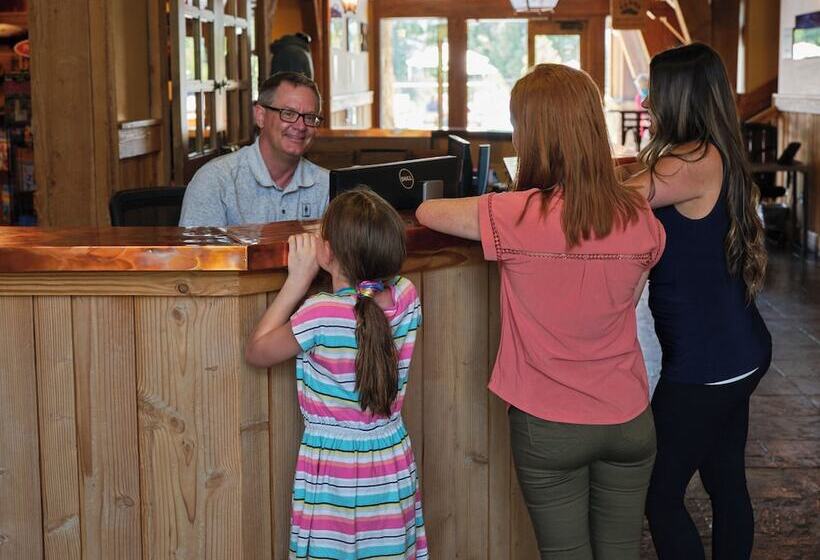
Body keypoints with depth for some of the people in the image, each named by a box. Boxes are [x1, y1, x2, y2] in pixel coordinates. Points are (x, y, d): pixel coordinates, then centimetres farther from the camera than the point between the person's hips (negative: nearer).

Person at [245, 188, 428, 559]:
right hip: (393, 474, 5)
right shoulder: (406, 298, -6)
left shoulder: (321, 315, -20)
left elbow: (256, 352, -3)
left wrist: (297, 281, -4)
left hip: (333, 480, -5)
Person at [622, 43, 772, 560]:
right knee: (726, 482, 18)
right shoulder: (716, 157, 10)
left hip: (706, 363, -9)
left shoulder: (698, 161, -20)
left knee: (659, 493, 0)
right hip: (737, 353, 10)